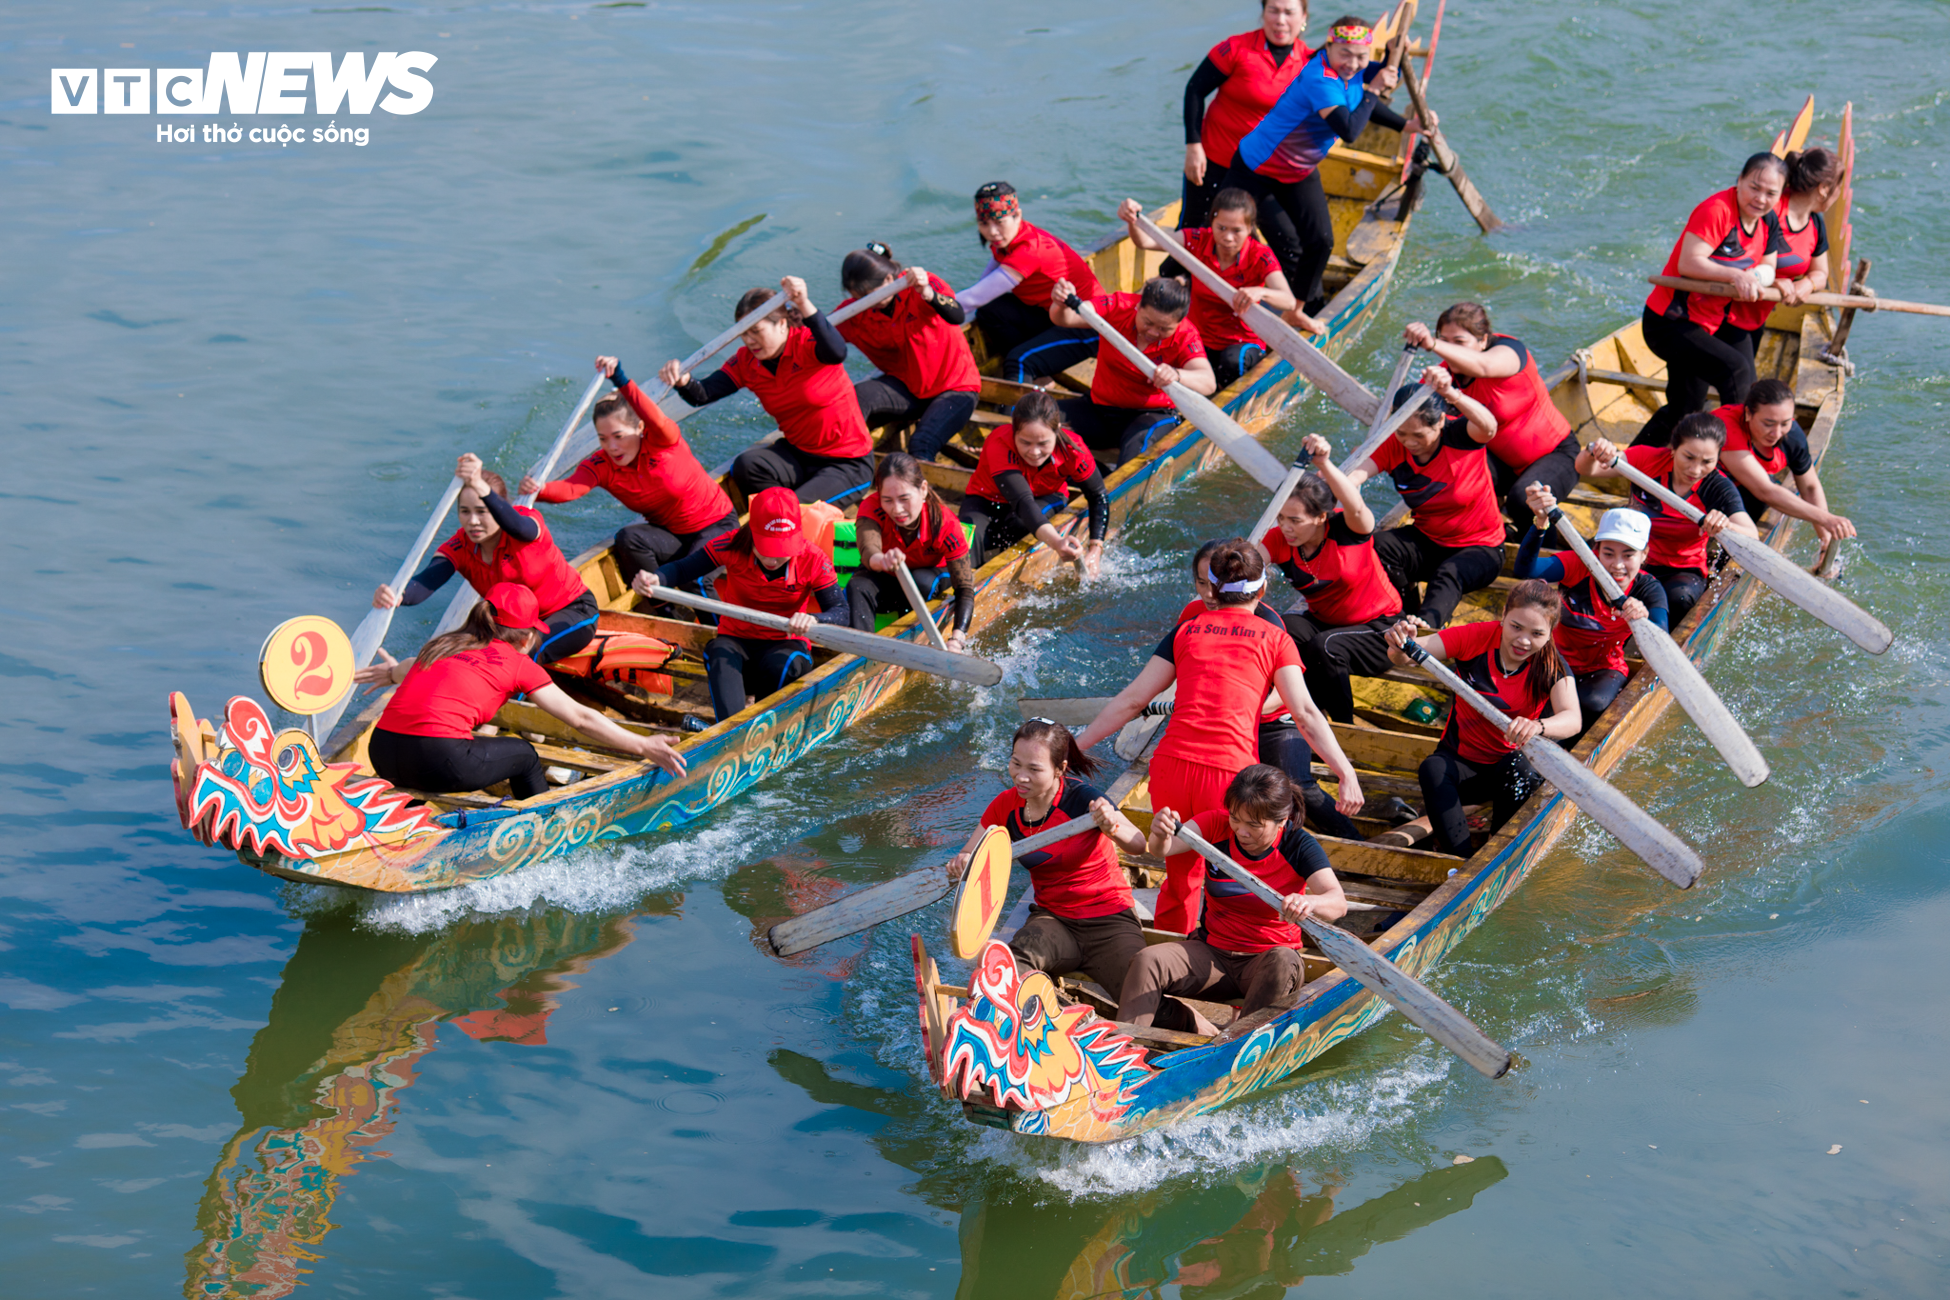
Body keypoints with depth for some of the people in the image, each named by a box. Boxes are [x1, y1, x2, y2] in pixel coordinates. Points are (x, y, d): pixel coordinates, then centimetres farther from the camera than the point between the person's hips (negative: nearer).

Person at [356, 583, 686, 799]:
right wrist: (642, 746, 17)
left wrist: (395, 673, 71)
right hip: (438, 760, -6)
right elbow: (580, 718, 11)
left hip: (381, 755, 6)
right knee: (524, 755, 18)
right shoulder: (518, 664, 10)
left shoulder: (442, 644, 24)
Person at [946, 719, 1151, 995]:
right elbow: (965, 862, 5)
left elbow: (1138, 846, -29)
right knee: (1013, 962, -32)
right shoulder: (1006, 806, -1)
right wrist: (960, 866, -21)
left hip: (1109, 920, -3)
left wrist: (1114, 828, -53)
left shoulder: (1081, 798, -16)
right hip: (1052, 918, 3)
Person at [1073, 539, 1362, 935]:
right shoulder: (1275, 639, 9)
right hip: (1230, 774, -3)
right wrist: (1346, 773, -6)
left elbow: (1131, 701, 12)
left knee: (1180, 876, 21)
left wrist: (1074, 746, 18)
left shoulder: (1186, 631, 15)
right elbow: (1305, 714, -2)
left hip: (1171, 766, 3)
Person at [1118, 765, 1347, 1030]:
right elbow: (1160, 850, -18)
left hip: (1267, 957, -3)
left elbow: (1338, 903, -25)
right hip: (1213, 952, 3)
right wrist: (1160, 836, -45)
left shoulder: (1298, 846, -11)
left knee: (1282, 963, -38)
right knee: (1147, 961, -23)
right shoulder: (1218, 824, -4)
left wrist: (1310, 902, -50)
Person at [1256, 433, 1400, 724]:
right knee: (1286, 628, -28)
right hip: (1324, 622, 5)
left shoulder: (1347, 529, -23)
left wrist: (1324, 464, -62)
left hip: (1379, 631, -5)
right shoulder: (1280, 540, -11)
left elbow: (1355, 507, -47)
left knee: (1324, 647, -33)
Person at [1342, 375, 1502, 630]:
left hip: (1480, 549, -4)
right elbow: (1353, 476, -30)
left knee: (1447, 575, -37)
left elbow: (1488, 427, -47)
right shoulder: (1393, 447, -12)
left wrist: (1450, 394, -64)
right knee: (1376, 547, -24)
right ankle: (1409, 616, -6)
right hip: (1428, 541, 4)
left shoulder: (1460, 436, -22)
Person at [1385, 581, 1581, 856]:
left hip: (1509, 763, -1)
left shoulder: (1551, 665, -13)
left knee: (1519, 767, -35)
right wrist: (1400, 646, -44)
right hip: (1460, 763, 1)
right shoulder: (1476, 637, -12)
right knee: (1432, 769, -32)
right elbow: (1407, 655, -17)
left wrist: (1537, 726, -54)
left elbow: (1573, 719, -31)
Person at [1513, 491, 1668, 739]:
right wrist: (1540, 523, -57)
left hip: (1605, 668, 0)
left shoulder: (1648, 590, -16)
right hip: (1560, 659, 0)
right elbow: (1525, 570, -40)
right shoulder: (1579, 566, -21)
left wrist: (1644, 621, -58)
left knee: (1593, 703, -33)